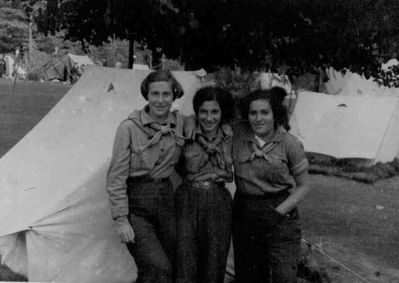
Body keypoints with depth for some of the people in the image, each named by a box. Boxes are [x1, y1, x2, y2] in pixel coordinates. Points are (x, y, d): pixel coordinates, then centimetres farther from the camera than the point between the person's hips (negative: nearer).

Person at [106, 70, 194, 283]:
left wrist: (192, 124, 2)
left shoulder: (180, 123, 1)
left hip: (165, 200, 5)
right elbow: (116, 177, -10)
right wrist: (120, 219, -13)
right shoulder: (129, 128, -12)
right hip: (136, 205, -5)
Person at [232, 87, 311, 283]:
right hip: (244, 214, 2)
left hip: (281, 215, -2)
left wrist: (278, 212, -11)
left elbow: (303, 186, -1)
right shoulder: (237, 134, -5)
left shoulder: (290, 144, -8)